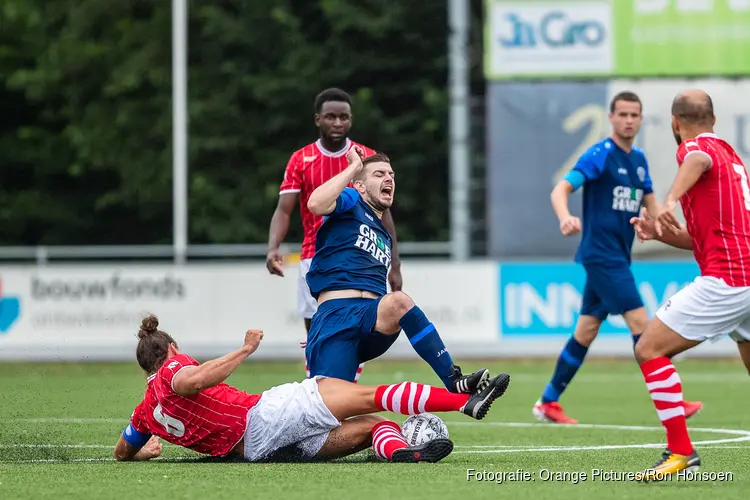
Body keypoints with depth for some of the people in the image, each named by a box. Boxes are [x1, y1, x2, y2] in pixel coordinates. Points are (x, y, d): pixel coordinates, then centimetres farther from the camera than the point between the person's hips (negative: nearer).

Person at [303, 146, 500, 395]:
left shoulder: (385, 238, 31)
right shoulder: (351, 202, 11)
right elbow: (316, 204, -12)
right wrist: (354, 167, -3)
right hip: (335, 313, -4)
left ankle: (456, 383, -40)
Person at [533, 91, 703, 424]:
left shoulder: (638, 159, 13)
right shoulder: (600, 155, -11)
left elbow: (650, 204, 21)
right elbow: (561, 190, -20)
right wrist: (566, 218, -41)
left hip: (618, 256, 8)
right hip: (601, 254, -8)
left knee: (586, 330, 11)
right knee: (640, 323, -12)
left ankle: (548, 402, 18)